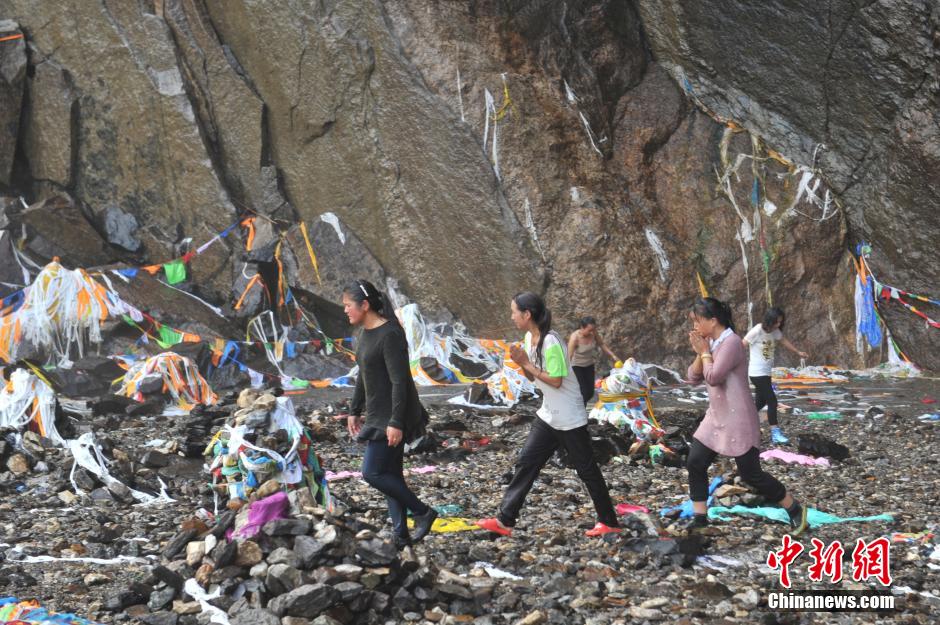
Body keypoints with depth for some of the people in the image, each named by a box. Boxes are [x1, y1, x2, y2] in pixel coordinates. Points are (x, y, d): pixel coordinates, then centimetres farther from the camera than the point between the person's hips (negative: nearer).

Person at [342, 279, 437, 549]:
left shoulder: (390, 335, -19)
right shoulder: (366, 333, 9)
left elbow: (400, 381, -22)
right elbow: (363, 376, 19)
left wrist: (396, 422, -24)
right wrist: (354, 411, 21)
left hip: (392, 418, -9)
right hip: (378, 416, 9)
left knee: (372, 473, -8)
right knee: (390, 475, 10)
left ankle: (423, 512, 6)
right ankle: (401, 536, 16)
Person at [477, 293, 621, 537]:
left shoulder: (551, 343, -23)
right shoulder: (529, 338, 4)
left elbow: (556, 381, -22)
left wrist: (527, 365, -18)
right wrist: (521, 363, -7)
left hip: (569, 419, -9)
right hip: (548, 416, 9)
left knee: (587, 470, 2)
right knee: (526, 462, 6)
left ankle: (609, 522, 15)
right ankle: (505, 520, 8)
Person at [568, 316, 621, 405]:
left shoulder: (593, 333, -14)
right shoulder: (575, 338, -29)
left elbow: (602, 344, 4)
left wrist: (613, 355, -6)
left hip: (589, 365, 6)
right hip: (576, 366, -6)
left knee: (590, 392, 7)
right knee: (584, 392, -14)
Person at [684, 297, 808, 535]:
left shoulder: (731, 342, -19)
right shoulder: (711, 342, 8)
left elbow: (713, 377, -25)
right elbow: (693, 377, 7)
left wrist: (704, 351, -12)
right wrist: (700, 353, -7)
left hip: (737, 419, -8)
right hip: (716, 417, 8)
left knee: (750, 473, -4)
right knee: (695, 462, 2)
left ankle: (795, 510, 12)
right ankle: (700, 517, 11)